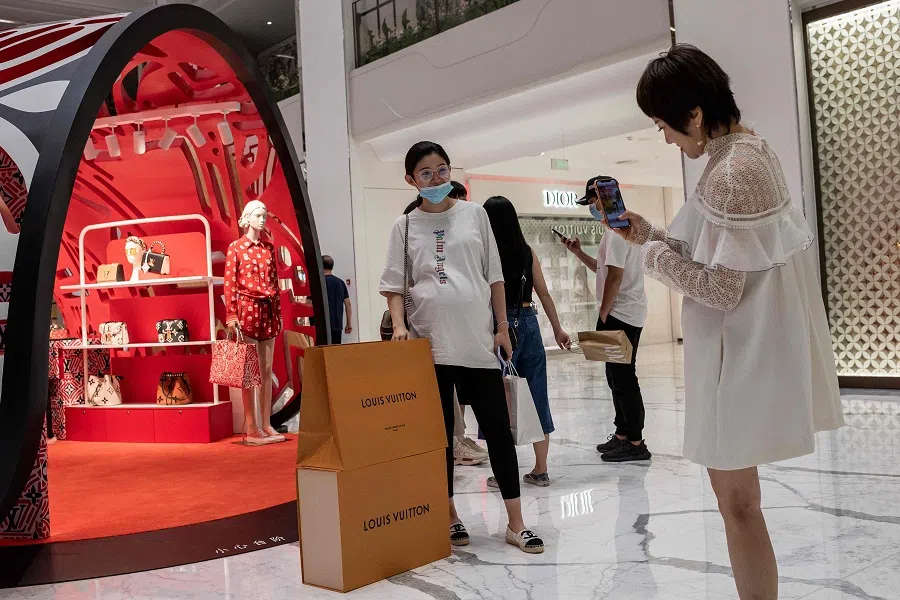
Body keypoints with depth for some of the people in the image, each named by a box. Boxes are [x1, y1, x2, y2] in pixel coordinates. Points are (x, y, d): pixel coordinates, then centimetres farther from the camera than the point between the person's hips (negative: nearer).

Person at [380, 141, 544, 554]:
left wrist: (502, 327, 5)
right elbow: (393, 286, 4)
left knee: (498, 431, 1)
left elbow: (494, 276, 9)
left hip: (477, 341, 1)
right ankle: (450, 517, 23)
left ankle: (516, 523, 9)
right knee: (439, 433, 8)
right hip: (429, 344, 0)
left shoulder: (474, 214, 8)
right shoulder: (405, 226, 5)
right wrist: (399, 325, -12)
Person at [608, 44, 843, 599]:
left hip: (739, 355, -10)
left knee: (737, 502, 3)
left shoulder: (730, 175, -23)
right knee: (738, 496, 20)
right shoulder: (752, 148, 9)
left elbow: (721, 289, -22)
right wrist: (647, 233, 8)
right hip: (751, 346, 10)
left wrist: (652, 252, -9)